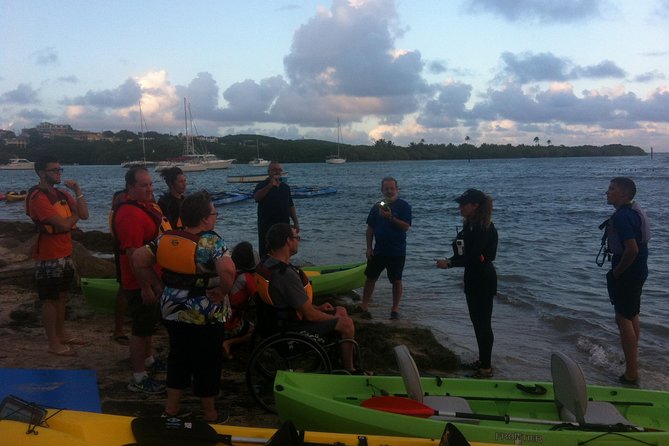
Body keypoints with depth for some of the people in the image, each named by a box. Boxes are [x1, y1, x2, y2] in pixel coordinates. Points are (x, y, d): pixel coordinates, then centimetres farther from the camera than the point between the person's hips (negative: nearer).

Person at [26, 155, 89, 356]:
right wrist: (75, 215, -3)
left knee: (61, 296, 17)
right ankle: (53, 343, 9)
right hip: (49, 257, -8)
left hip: (65, 254, 8)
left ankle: (61, 334, 30)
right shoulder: (38, 198, -17)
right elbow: (63, 224, -24)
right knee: (50, 299, 1)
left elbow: (84, 214, 1)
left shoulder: (62, 194, 10)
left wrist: (78, 191, -8)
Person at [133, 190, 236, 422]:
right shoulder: (211, 241, -21)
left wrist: (153, 286, 10)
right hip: (205, 318, -6)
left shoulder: (167, 238, -2)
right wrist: (223, 291, -19)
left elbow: (138, 258, 1)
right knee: (207, 364, 11)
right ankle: (210, 415, 26)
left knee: (178, 358, 22)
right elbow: (227, 270, -37)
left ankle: (171, 409, 33)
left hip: (173, 313, 6)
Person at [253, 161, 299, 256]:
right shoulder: (262, 185, -2)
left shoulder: (286, 187, 13)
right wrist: (270, 185, -31)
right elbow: (256, 197, -24)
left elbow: (291, 206, 17)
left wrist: (296, 222, 11)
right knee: (265, 253, -4)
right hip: (267, 227, -5)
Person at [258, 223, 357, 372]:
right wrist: (335, 319, -7)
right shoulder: (287, 275, -33)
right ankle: (349, 370, 12)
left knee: (341, 311, 16)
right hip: (294, 327, -10)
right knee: (346, 323, -6)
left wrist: (317, 307, 11)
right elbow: (310, 315, -26)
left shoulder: (266, 262, -2)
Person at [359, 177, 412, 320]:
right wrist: (369, 247, 3)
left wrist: (391, 218, -27)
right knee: (370, 277, 5)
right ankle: (364, 306, 14)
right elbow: (370, 229, 9)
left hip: (397, 251, -3)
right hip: (379, 250, 3)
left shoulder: (403, 206, -5)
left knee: (396, 280, 5)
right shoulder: (377, 207, 7)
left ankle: (395, 309, 17)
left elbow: (406, 227, -15)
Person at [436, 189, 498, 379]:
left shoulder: (484, 228, -21)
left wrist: (449, 264, -22)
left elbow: (474, 257, -25)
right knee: (477, 321, 18)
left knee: (483, 322, -1)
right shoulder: (470, 224, 7)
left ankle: (486, 368, 9)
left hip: (483, 280, -10)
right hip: (473, 277, 10)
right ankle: (482, 361, 31)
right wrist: (451, 260, -5)